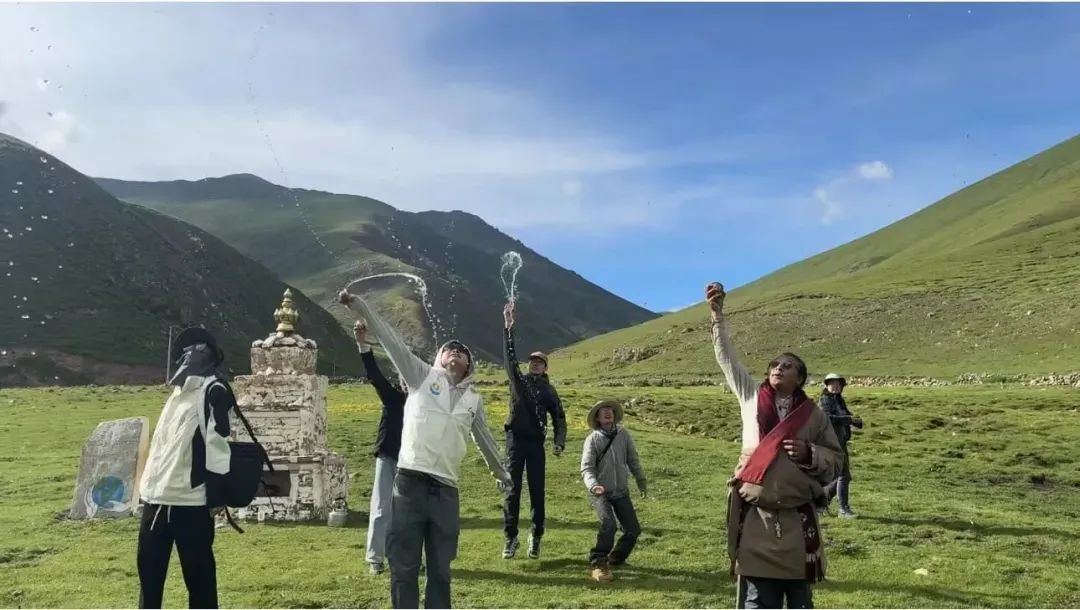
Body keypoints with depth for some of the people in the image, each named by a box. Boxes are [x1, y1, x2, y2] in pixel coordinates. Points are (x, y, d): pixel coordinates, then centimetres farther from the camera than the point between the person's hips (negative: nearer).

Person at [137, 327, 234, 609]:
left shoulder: (214, 391, -9)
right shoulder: (180, 390, 18)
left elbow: (218, 444, -15)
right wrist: (147, 485, 22)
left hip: (192, 503, -9)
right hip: (157, 498, 9)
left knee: (199, 577, 0)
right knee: (149, 570, 19)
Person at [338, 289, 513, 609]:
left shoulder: (473, 399, 16)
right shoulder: (423, 376, 7)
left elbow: (484, 439, 29)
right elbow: (390, 340, -1)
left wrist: (501, 473, 39)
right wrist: (359, 306, -9)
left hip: (446, 488, 3)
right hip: (410, 481, -3)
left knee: (440, 566, 11)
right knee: (404, 564, 2)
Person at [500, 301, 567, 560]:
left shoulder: (548, 390, 10)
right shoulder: (518, 380, 11)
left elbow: (559, 418, 5)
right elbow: (509, 356, 3)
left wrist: (559, 442, -11)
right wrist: (508, 327, -5)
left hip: (536, 442, 0)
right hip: (515, 440, 0)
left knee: (537, 492, 2)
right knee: (512, 490, -1)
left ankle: (536, 537, 13)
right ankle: (511, 538, 4)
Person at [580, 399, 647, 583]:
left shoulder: (623, 434, -2)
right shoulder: (592, 439, -11)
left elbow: (633, 459, 10)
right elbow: (587, 468, -16)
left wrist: (641, 481, 12)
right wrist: (593, 485, -33)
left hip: (621, 492, 4)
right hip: (600, 493, -4)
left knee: (633, 529, 5)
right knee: (608, 524, -27)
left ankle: (616, 559, 30)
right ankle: (597, 564, -15)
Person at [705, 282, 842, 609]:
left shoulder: (813, 415, 3)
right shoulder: (751, 397, 4)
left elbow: (835, 460, 9)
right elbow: (726, 355, 3)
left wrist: (809, 453, -11)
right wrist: (717, 313, -3)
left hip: (797, 520, 1)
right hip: (756, 518, 0)